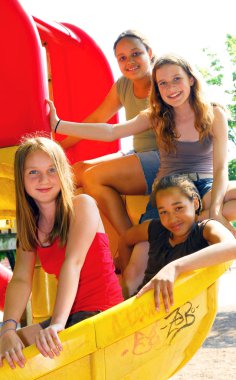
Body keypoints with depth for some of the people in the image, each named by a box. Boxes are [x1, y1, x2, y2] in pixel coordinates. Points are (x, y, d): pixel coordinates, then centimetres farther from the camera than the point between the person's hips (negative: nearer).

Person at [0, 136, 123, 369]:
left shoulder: (82, 205, -7)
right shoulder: (31, 225, 9)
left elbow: (73, 263, -20)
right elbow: (21, 280, -3)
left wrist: (57, 324, -31)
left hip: (102, 312, -6)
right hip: (72, 314, 6)